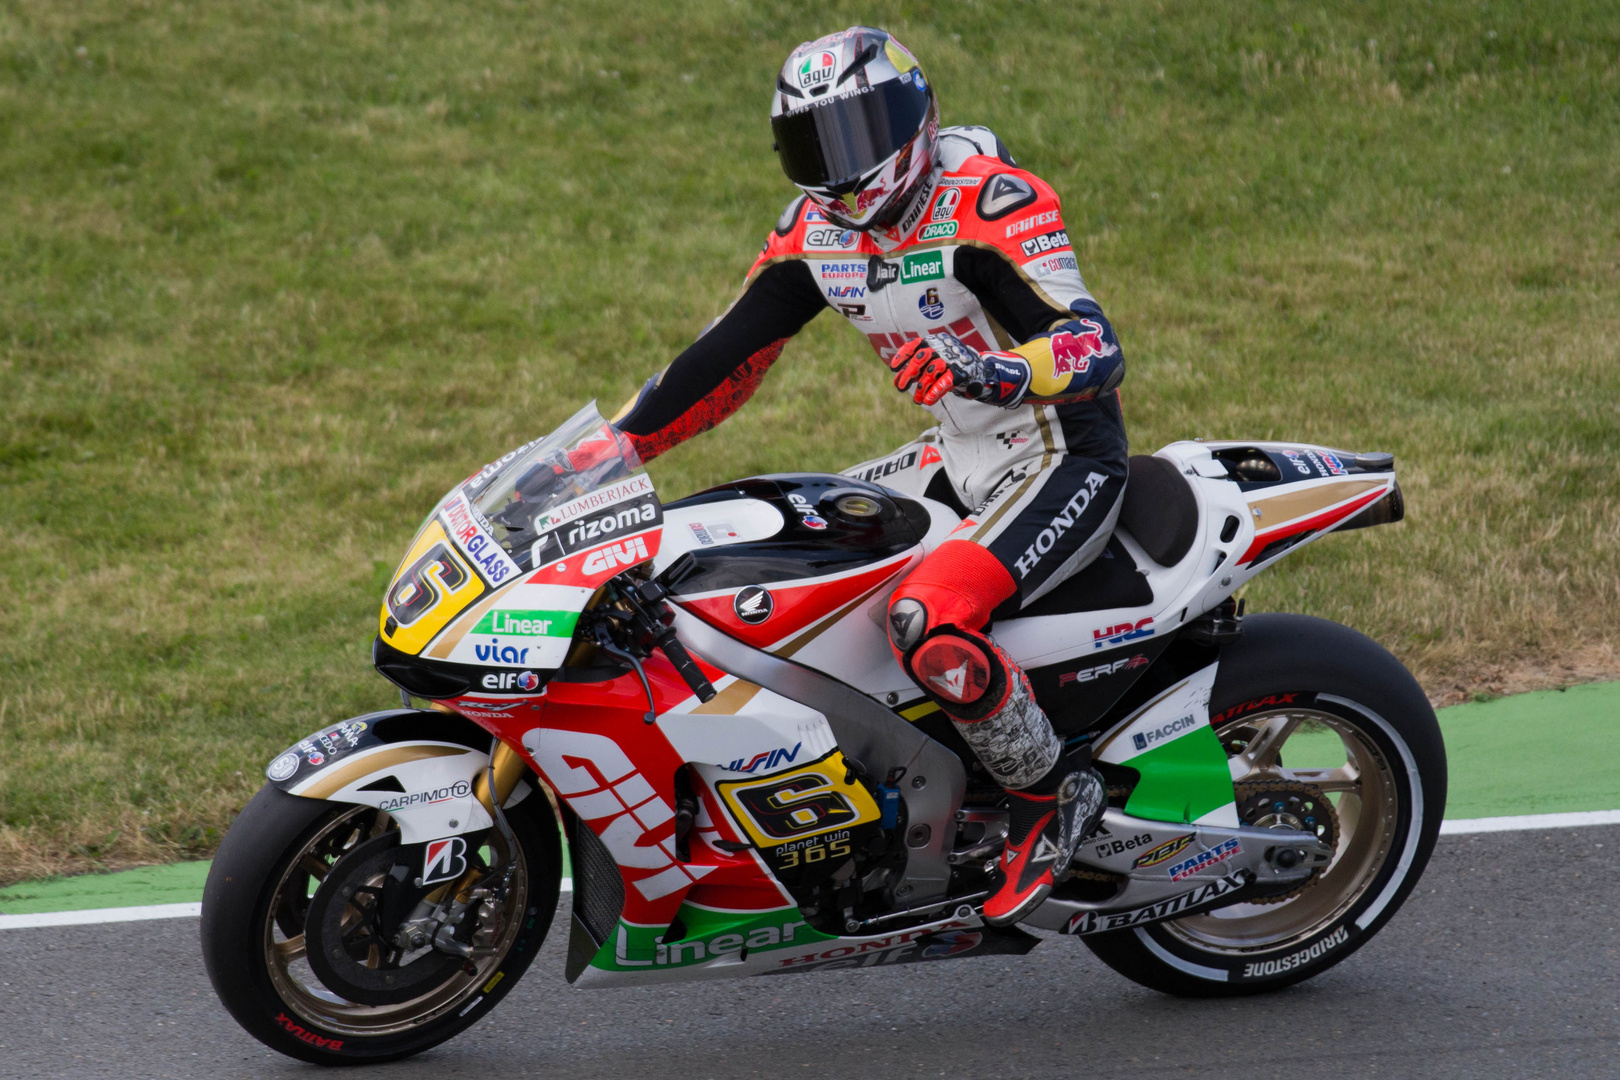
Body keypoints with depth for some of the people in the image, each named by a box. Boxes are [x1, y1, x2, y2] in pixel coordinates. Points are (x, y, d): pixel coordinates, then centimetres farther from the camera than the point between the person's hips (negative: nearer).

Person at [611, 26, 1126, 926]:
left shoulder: (990, 203, -22)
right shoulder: (817, 229, 2)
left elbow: (1098, 351, -31)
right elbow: (731, 353, 8)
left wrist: (991, 371, -50)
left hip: (1065, 460, -9)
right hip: (960, 459, 9)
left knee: (928, 622, -31)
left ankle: (1053, 792, -9)